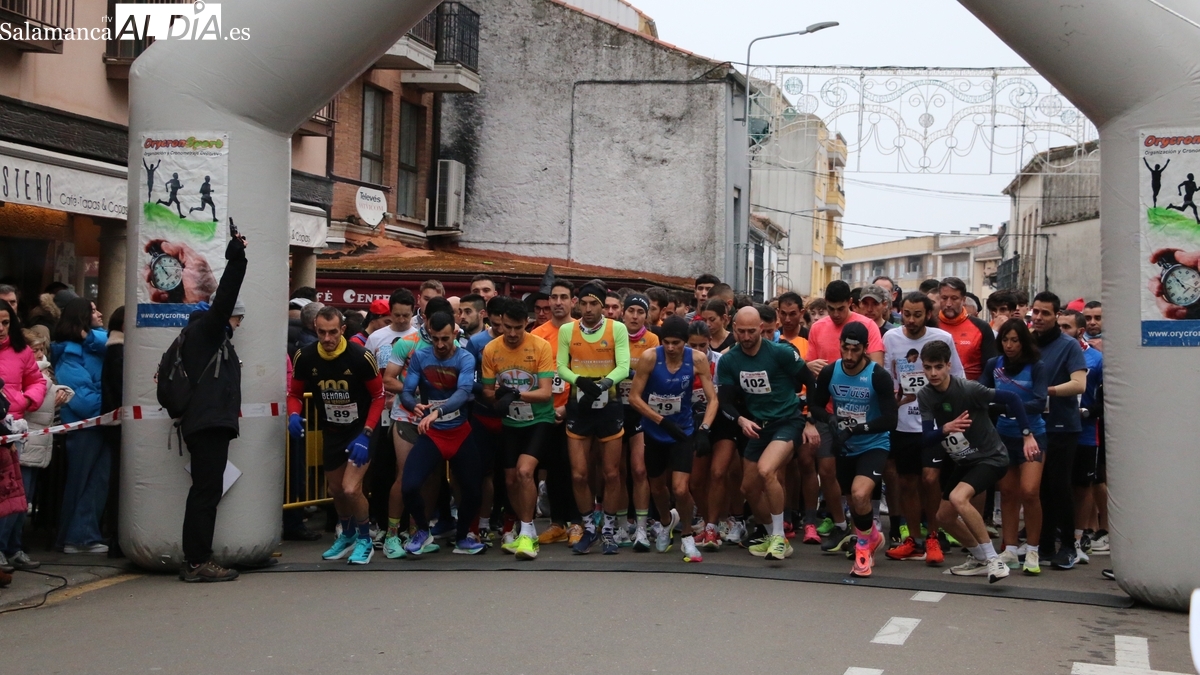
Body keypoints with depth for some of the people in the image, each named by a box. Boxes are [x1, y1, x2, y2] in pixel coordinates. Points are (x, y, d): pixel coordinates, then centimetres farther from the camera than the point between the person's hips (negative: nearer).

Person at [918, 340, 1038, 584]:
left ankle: (993, 559, -19)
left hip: (991, 457, -7)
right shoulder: (924, 396, -5)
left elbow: (1011, 398, -18)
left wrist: (1027, 435, -20)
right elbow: (927, 437, -9)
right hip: (963, 462, 8)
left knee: (958, 498, -30)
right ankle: (980, 559, 32)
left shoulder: (968, 389, -22)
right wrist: (945, 429, -31)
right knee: (944, 516, 11)